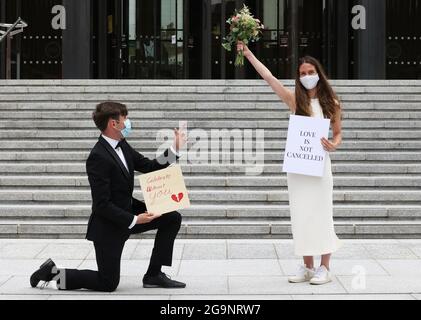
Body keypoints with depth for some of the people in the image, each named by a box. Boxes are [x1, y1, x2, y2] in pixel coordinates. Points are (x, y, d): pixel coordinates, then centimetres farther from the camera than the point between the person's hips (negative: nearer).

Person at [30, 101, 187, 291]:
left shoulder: (122, 146, 0)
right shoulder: (98, 157, -27)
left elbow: (150, 167, 8)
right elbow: (102, 205, -26)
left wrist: (174, 149, -5)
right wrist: (134, 220, -27)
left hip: (128, 211, 8)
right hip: (108, 225, -8)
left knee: (173, 218, 0)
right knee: (108, 284, -1)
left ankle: (154, 275, 7)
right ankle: (54, 273, 12)